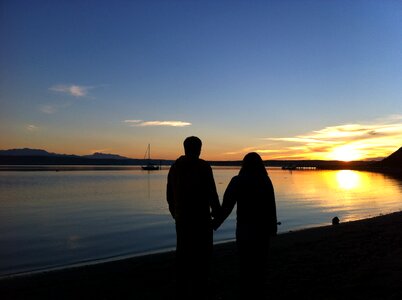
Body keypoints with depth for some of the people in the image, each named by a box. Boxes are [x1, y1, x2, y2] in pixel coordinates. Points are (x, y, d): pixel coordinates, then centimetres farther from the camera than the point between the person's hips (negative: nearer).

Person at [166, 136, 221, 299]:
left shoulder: (174, 167, 6)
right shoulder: (203, 166, -13)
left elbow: (169, 194, 10)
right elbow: (211, 192, -14)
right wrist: (216, 211, 2)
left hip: (181, 217, 6)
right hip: (200, 217, -6)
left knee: (183, 254, 15)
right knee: (201, 254, 5)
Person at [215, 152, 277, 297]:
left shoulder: (237, 181, -10)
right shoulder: (266, 182, -5)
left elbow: (227, 206, -11)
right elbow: (271, 208, -5)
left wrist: (216, 223, 0)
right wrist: (273, 227, 7)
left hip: (244, 227, -2)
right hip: (263, 226, 2)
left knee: (245, 258, 13)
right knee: (260, 258, 17)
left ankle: (247, 290, 22)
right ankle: (258, 290, 25)